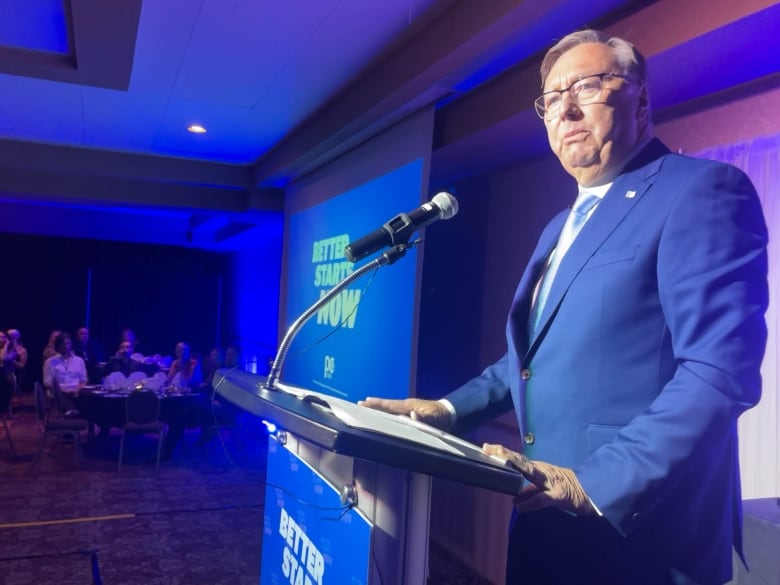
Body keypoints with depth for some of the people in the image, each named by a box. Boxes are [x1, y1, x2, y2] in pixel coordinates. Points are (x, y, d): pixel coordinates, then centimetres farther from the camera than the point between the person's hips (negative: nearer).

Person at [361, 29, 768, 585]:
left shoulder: (703, 190, -11)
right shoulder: (563, 225, 16)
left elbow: (720, 371, -21)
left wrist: (596, 484, -26)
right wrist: (450, 408, 6)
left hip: (636, 529, -8)